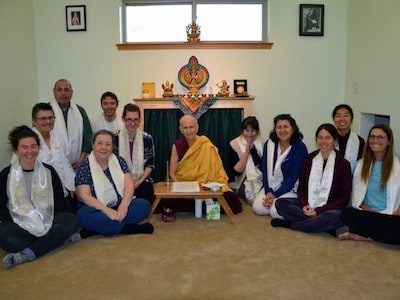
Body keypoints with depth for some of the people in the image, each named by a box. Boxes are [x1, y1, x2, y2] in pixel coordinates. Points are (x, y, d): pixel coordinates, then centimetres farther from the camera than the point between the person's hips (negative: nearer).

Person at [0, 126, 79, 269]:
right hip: (20, 226, -1)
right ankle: (59, 239, -25)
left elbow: (60, 202, 8)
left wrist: (49, 222, -9)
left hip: (49, 223, 2)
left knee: (71, 220, -28)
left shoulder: (48, 171, 8)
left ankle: (26, 254, -32)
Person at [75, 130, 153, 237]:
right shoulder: (84, 166, -3)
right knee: (84, 215, -34)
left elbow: (129, 185, -2)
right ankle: (130, 228, -22)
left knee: (144, 205, -20)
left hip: (120, 206, 3)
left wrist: (123, 206, -21)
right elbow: (84, 195, -12)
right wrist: (107, 210, -25)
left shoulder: (119, 161, 7)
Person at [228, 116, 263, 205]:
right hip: (244, 183, -2)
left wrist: (252, 149, -11)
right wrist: (246, 152, -12)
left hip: (261, 181, 2)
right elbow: (236, 171, -7)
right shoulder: (234, 145, 1)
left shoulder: (262, 144, 5)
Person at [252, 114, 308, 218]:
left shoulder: (300, 148, -13)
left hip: (291, 188, -4)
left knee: (276, 211, -23)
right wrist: (268, 192, -11)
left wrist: (275, 195, -17)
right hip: (272, 186, 4)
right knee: (258, 208, -15)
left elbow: (293, 176, -14)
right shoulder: (269, 144, 0)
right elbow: (265, 169, 1)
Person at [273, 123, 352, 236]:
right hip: (307, 207, 4)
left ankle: (290, 224, -19)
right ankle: (319, 224, -22)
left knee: (333, 217, -38)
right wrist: (304, 205, -13)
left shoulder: (343, 164, -5)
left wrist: (318, 211, -16)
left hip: (329, 209, -3)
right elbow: (301, 187, 9)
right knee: (280, 203, -18)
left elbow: (344, 198, -6)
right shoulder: (309, 159, 5)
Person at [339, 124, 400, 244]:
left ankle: (361, 236, -16)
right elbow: (357, 197, 7)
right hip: (367, 215, 2)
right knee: (348, 213, -31)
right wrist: (372, 212, -9)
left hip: (390, 217, -1)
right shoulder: (361, 163, 12)